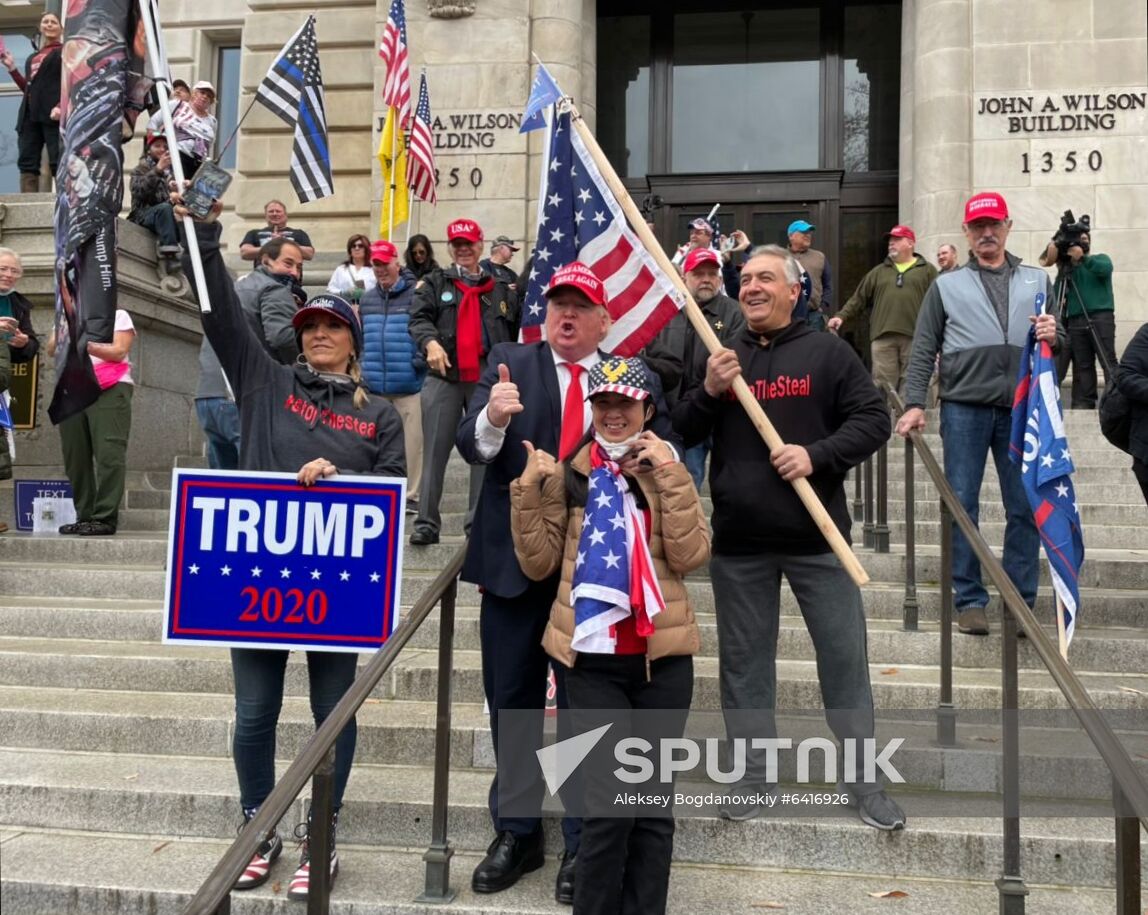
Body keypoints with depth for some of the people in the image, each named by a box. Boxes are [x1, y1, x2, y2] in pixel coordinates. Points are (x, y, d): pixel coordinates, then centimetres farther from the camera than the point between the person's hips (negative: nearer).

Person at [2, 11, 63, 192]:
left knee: (58, 162, -15)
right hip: (30, 114, 6)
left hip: (53, 112, -6)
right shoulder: (32, 58, 27)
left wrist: (62, 106, -19)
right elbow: (27, 88, 24)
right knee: (27, 163, -4)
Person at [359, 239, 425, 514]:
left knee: (411, 440, -3)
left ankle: (411, 495, 6)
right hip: (375, 385, 6)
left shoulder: (415, 295, -5)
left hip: (409, 384, -6)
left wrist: (422, 358, -16)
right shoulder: (367, 299, 15)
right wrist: (360, 366, 17)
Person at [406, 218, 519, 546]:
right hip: (444, 377, -2)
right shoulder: (434, 283, 10)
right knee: (435, 450, -3)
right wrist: (430, 343, -25)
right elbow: (419, 319, -5)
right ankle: (426, 522, 1)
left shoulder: (501, 289, 16)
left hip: (488, 379, 2)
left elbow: (515, 333, 19)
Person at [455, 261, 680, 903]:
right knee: (512, 700, 11)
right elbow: (473, 447, -9)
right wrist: (493, 419, -31)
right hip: (514, 559, 1)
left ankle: (583, 842, 24)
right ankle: (517, 831, 29)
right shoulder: (510, 364, 3)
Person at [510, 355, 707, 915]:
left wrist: (670, 474, -15)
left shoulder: (669, 471, 5)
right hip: (593, 659, -1)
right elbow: (538, 564, 0)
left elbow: (691, 556, -8)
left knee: (653, 806, 10)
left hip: (661, 658, 1)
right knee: (607, 806, -7)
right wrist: (528, 490, -11)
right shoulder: (567, 474, 4)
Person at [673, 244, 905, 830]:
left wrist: (817, 455, -17)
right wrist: (708, 393, -10)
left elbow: (872, 420, -3)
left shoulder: (827, 352, 1)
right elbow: (683, 433, 8)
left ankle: (862, 776, 18)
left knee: (845, 654, 3)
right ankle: (755, 775, 24)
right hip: (738, 541, 3)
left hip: (817, 537, -2)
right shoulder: (721, 358, 10)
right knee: (744, 661, 10)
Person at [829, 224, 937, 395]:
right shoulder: (879, 272, 19)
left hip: (914, 337, -2)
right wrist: (841, 316, 1)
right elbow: (859, 297, 15)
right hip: (883, 336, 2)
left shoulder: (927, 270, 10)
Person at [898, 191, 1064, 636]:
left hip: (1020, 409, 2)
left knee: (1025, 508, 3)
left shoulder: (1036, 280, 16)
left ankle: (1021, 603, 13)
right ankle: (970, 600, 10)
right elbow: (923, 350, 7)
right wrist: (915, 403, -4)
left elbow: (1060, 340, 17)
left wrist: (1054, 335, -7)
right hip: (965, 407, -1)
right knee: (962, 505, 0)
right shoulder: (946, 286, 11)